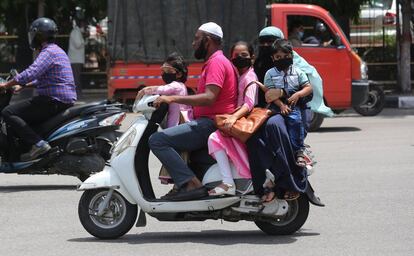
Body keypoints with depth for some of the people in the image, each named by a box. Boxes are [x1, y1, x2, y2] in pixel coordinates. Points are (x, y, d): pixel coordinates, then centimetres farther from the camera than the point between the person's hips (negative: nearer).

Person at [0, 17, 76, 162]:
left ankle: (38, 143, -26)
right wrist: (22, 86, 25)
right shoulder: (57, 51, 22)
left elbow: (31, 73, -25)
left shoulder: (49, 52, -12)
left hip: (54, 101, -10)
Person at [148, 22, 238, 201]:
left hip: (211, 124, -12)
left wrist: (173, 98, -27)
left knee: (157, 140, -21)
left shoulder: (216, 62, -11)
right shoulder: (214, 61, 24)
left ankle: (191, 184, -29)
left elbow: (209, 98, -25)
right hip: (208, 122, 12)